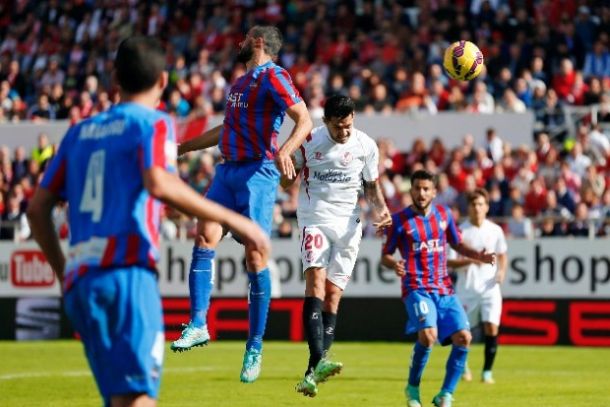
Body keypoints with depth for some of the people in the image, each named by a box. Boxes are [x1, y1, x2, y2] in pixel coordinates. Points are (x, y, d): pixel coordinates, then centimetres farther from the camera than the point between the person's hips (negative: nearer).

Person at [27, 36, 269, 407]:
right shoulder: (153, 123, 3)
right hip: (126, 274, -7)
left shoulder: (80, 132, 22)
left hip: (79, 280, 7)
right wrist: (232, 219, -13)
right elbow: (158, 184, -17)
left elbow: (38, 209, 19)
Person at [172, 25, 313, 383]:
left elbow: (304, 120, -16)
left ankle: (255, 346, -1)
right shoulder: (242, 81, 22)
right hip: (228, 170, 8)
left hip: (257, 172, -8)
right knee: (205, 236, -11)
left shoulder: (274, 77, -5)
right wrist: (183, 147, 38)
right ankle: (198, 325, -11)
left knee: (255, 257, -7)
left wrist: (285, 151, -34)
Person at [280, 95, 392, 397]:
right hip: (314, 219, -2)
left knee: (333, 294, -1)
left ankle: (312, 373, 1)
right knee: (316, 278, -23)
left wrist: (380, 208, -6)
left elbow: (372, 185, 13)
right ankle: (319, 359, -35)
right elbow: (287, 181, 11)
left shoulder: (366, 146, 0)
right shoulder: (309, 141, -3)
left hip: (348, 223, 2)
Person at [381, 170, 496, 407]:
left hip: (445, 289, 5)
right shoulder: (400, 220, -1)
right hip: (417, 288, -5)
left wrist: (479, 256, 6)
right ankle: (412, 388, -4)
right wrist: (395, 265, -19)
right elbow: (385, 255, 4)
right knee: (428, 334, -27)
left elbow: (457, 244, 24)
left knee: (463, 338, -11)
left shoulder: (444, 214, 11)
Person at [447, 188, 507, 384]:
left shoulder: (495, 230, 3)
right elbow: (449, 262, -7)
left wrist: (502, 271, 0)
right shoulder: (460, 231, -5)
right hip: (466, 288, -1)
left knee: (491, 328, -13)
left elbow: (502, 255, 19)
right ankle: (463, 365, 31)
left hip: (490, 287, 1)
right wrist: (470, 260, -22)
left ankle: (487, 372, -4)